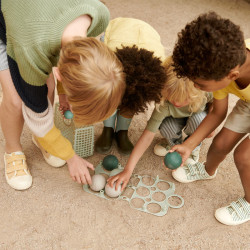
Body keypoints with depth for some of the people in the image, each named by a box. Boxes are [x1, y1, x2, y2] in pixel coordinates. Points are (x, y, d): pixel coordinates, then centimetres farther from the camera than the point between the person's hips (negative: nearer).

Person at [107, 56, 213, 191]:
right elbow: (148, 135, -37)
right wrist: (128, 170, -40)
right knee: (166, 128, -34)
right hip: (178, 118, 0)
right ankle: (175, 140, 4)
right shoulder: (164, 104, -37)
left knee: (198, 119, -35)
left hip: (201, 116, 1)